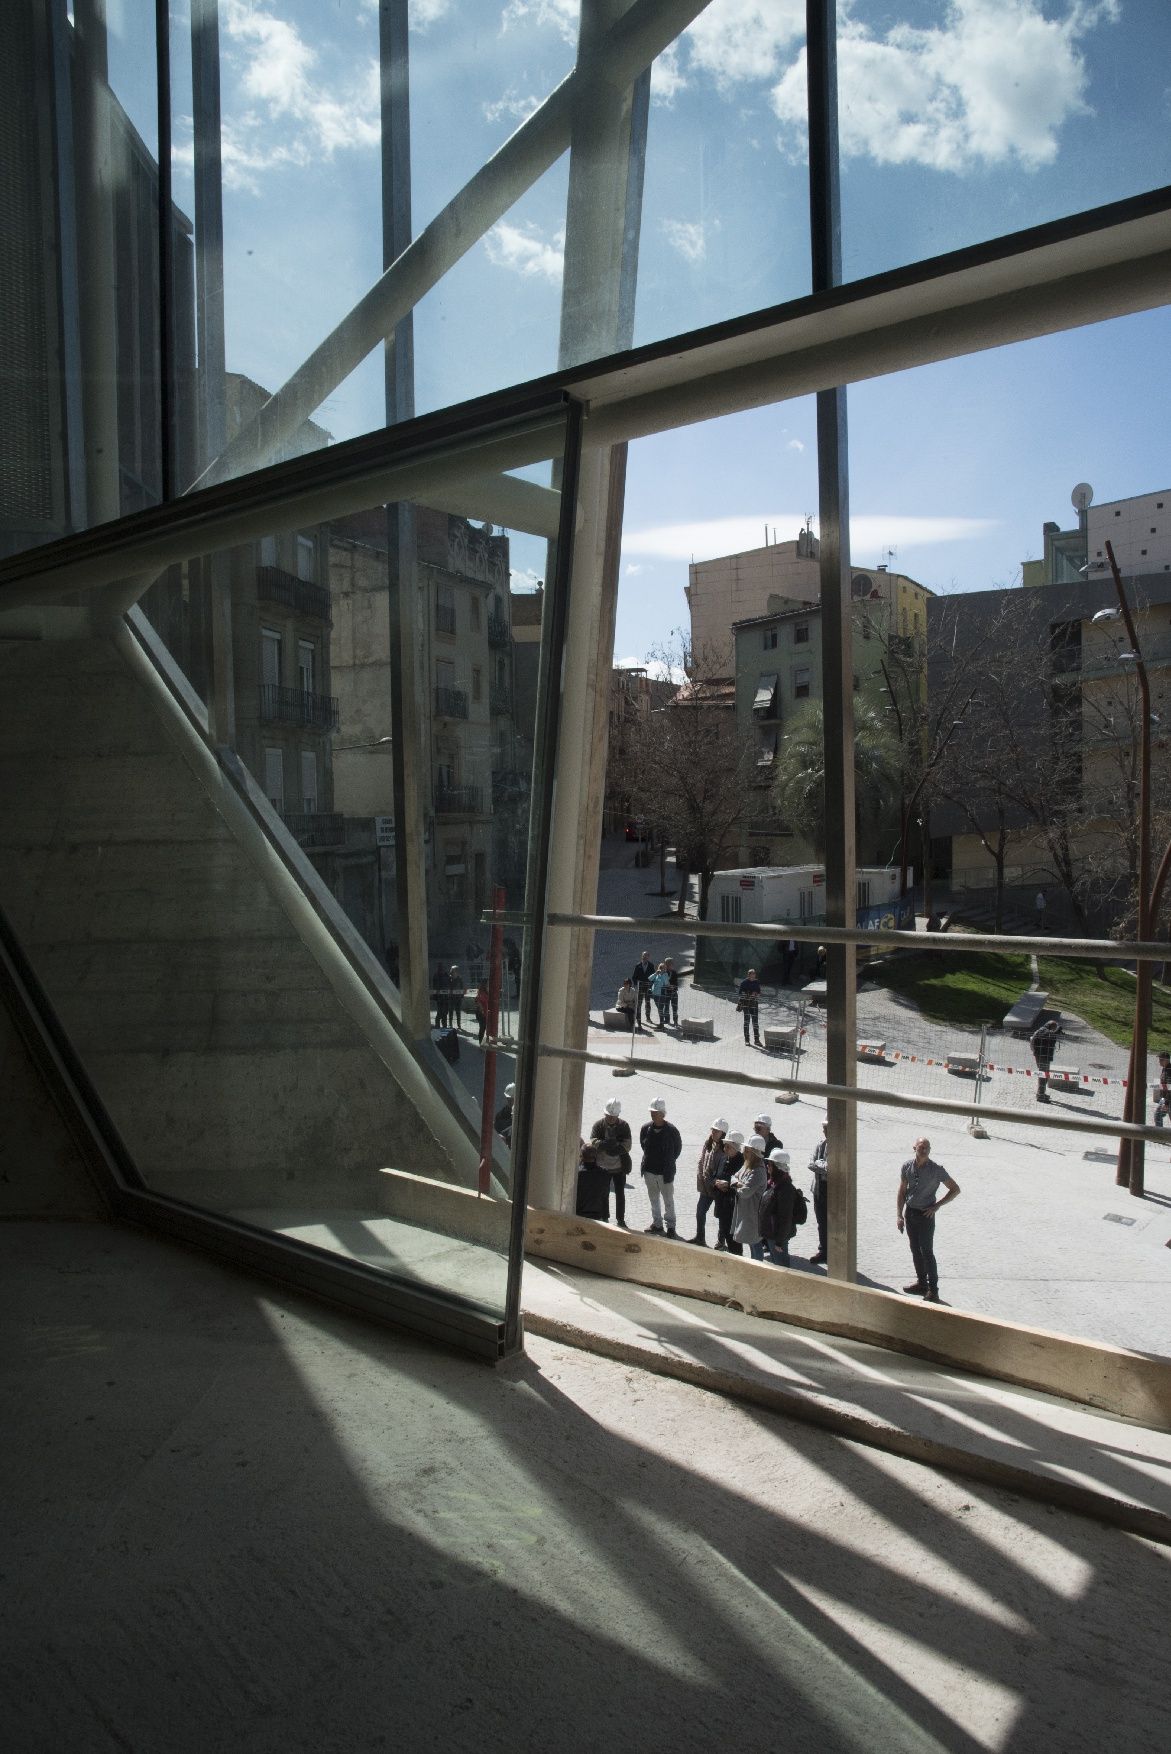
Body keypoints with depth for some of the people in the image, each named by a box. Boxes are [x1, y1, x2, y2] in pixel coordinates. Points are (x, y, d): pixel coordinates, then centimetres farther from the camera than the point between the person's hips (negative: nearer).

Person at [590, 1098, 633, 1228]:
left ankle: (620, 1219, 22)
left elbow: (628, 1144, -12)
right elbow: (593, 1142, -16)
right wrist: (604, 1144, -35)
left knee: (620, 1194, 10)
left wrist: (618, 1148, -30)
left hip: (619, 1166, 0)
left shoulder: (624, 1126, -4)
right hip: (602, 1165, 0)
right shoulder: (598, 1125, -5)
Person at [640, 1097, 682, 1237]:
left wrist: (669, 1162, 1)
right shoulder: (646, 1128, -6)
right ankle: (657, 1223, 30)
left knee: (668, 1199, 8)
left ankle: (671, 1225, 20)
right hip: (649, 1170, 4)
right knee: (653, 1198, 17)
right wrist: (649, 1159, 10)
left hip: (665, 1171, -4)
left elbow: (678, 1148, -2)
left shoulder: (671, 1130, -17)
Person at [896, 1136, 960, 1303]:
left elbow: (955, 1190, -5)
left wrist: (937, 1205, -10)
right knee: (915, 1250, 14)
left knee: (927, 1252, -4)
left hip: (926, 1214, -5)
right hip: (910, 1212, 5)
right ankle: (921, 1283, 28)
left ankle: (933, 1290, 3)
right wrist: (899, 1215, -2)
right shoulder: (907, 1167, -4)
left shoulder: (936, 1170, -14)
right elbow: (902, 1192, 4)